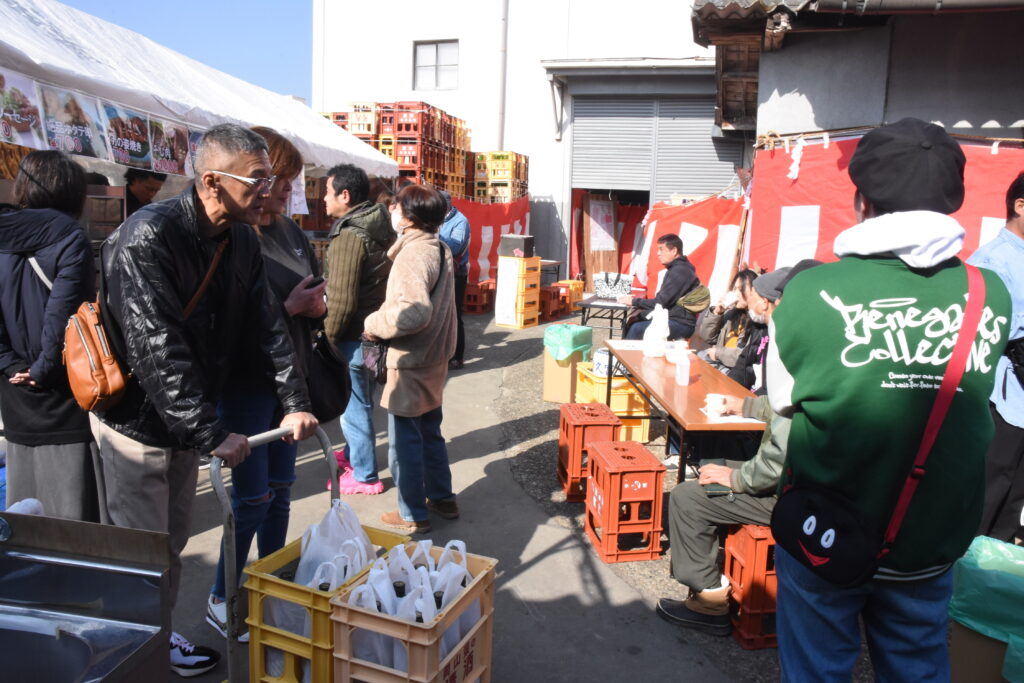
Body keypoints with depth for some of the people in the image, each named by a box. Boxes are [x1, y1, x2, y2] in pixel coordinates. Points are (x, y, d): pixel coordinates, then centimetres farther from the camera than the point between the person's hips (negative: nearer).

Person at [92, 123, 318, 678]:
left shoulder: (242, 239, -1)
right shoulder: (147, 239, -26)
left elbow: (266, 325, 0)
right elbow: (157, 351, -30)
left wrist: (294, 402, -8)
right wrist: (213, 433, -30)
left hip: (185, 419, 7)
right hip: (135, 420, -7)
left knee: (173, 542, 21)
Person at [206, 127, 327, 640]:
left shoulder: (290, 231, 7)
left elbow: (314, 288, 14)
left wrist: (316, 304, -8)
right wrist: (288, 308, -23)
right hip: (245, 382, -7)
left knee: (280, 491, 16)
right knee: (252, 496, 3)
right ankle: (220, 601, 24)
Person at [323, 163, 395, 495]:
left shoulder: (348, 236, -21)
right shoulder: (382, 228, 7)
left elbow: (341, 301, -24)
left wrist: (326, 339, -13)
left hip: (354, 336, -9)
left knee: (353, 405, 4)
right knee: (360, 401, 23)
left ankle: (364, 475, 16)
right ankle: (354, 453, 41)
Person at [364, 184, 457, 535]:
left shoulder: (413, 254, -21)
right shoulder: (439, 249, 8)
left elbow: (415, 311, -33)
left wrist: (374, 324, -19)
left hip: (411, 363, -9)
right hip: (434, 357, 9)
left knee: (404, 440, 4)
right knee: (429, 433, 21)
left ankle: (413, 516, 16)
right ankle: (442, 498, 34)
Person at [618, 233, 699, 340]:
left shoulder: (680, 271, -16)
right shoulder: (675, 269, 17)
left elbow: (662, 302, -19)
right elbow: (663, 299, 16)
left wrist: (634, 301, -11)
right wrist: (637, 300, 5)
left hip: (681, 324, -10)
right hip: (670, 318, 10)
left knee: (637, 329, -23)